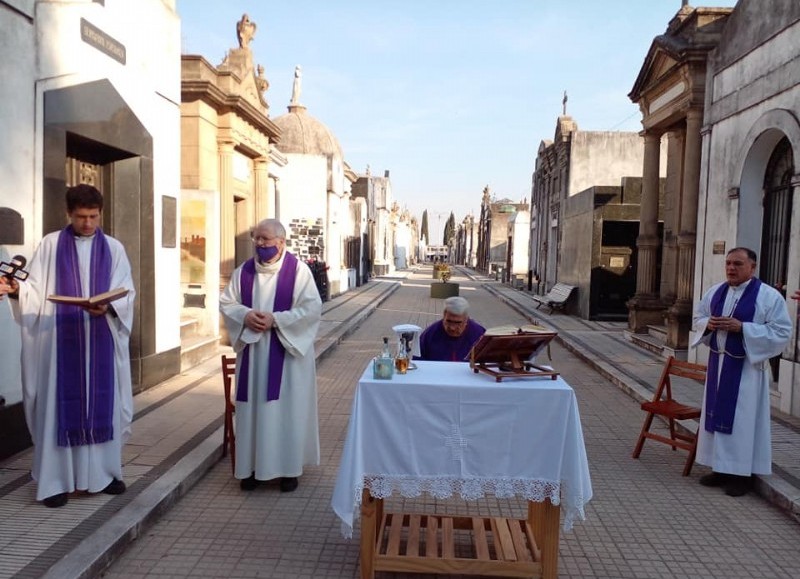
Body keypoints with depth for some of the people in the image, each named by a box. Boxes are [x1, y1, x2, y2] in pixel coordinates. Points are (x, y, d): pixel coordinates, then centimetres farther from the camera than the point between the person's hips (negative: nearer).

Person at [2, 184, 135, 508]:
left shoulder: (114, 248, 7)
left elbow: (127, 293, 1)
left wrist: (107, 307, -18)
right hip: (60, 338, -1)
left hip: (101, 339, 1)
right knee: (59, 404, 1)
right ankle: (55, 480, 9)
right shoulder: (50, 245, 5)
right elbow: (36, 289, 1)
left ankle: (103, 472, 17)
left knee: (102, 403, 6)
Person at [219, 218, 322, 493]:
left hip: (287, 351, -4)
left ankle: (288, 468, 17)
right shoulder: (244, 271, 6)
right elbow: (226, 303, 8)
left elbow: (312, 308, -14)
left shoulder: (298, 269, -8)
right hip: (252, 351, 4)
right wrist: (245, 315, -12)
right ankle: (253, 465, 22)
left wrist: (275, 319, -21)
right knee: (253, 408, 9)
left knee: (287, 409, 3)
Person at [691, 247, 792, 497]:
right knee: (717, 414, 10)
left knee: (743, 418, 0)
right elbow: (697, 318, 15)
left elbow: (782, 332, -13)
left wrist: (742, 328, -22)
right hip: (718, 363, 6)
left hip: (747, 367, -5)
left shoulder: (769, 296, -10)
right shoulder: (715, 292, 7)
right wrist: (708, 323, -8)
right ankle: (721, 468, 22)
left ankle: (742, 473, 12)